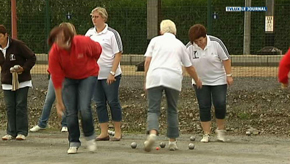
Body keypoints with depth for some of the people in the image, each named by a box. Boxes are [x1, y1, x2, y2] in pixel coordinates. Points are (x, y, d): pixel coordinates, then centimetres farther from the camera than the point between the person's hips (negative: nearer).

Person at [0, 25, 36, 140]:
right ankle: (11, 132, 8)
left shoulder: (18, 45, -12)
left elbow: (32, 58, -8)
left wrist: (24, 68, -19)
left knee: (21, 106, -3)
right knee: (9, 107, 3)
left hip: (22, 82, -5)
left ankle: (22, 132, 1)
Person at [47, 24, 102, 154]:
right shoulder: (54, 53, -23)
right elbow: (56, 79, -17)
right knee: (70, 112, -5)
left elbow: (97, 51, -5)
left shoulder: (84, 42, -28)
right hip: (69, 78, 2)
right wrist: (59, 102, -13)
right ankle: (73, 143, 10)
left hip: (88, 76, -2)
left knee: (84, 108, -16)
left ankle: (90, 136, 8)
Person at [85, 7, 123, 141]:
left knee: (113, 102, -1)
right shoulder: (90, 33, 10)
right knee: (99, 103, 5)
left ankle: (118, 132, 8)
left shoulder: (111, 34, -6)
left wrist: (112, 73, -16)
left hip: (110, 75, -5)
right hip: (94, 74, 5)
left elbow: (118, 54, -9)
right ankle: (104, 133, 9)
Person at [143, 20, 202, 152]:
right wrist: (197, 80, 43)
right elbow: (189, 67, 28)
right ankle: (172, 141, 16)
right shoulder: (179, 44, 21)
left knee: (153, 109, -2)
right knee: (172, 110, 15)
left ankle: (152, 133, -29)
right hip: (173, 78, 1)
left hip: (155, 77, -1)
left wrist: (146, 80, 13)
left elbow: (147, 61, 7)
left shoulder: (155, 40, 16)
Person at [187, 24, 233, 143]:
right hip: (200, 82, 2)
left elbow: (226, 59, -7)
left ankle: (220, 130, 9)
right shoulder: (190, 48, -9)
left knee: (220, 104, -11)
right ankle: (206, 134, 4)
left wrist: (229, 75, -8)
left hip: (219, 80, -2)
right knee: (204, 107, -2)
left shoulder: (215, 43, -14)